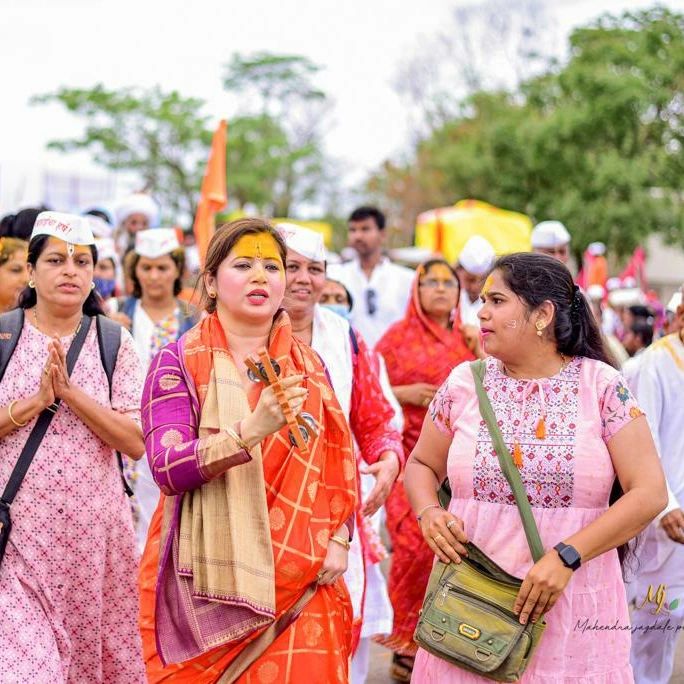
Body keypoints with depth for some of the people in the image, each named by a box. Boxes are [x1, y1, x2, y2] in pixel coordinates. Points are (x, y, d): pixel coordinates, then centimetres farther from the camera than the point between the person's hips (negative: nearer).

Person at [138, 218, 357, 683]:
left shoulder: (308, 365, 8)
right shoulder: (179, 361, -3)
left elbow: (338, 466, 13)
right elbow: (167, 467, -17)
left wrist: (338, 541, -3)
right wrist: (251, 428, -31)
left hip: (299, 580, 3)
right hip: (209, 581, -3)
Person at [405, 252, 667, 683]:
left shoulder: (602, 386, -5)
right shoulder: (465, 382, 3)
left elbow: (650, 493, -10)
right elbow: (421, 464, 15)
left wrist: (566, 557, -18)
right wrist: (429, 512, -7)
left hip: (574, 610, -2)